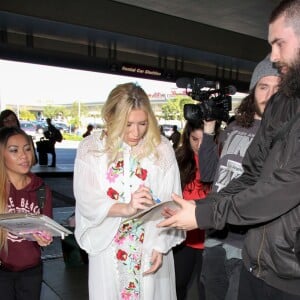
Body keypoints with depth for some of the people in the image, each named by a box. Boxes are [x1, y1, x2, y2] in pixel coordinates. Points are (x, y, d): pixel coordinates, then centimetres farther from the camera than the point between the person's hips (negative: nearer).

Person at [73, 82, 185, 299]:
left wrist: (160, 246, -14)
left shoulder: (162, 148, -4)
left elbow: (171, 203, -5)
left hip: (151, 248, 0)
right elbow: (86, 201, -11)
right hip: (107, 249, 0)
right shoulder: (91, 148, -5)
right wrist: (126, 208, -26)